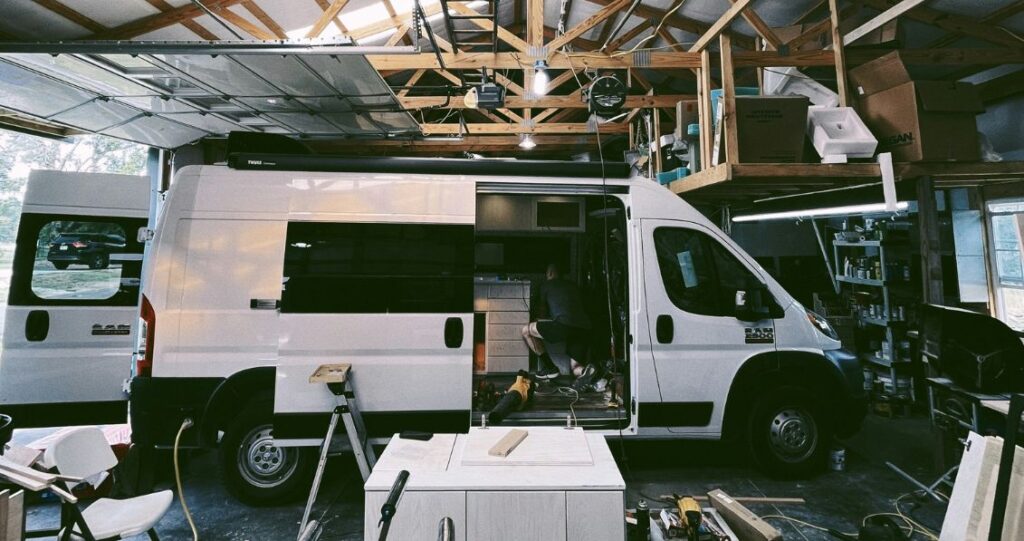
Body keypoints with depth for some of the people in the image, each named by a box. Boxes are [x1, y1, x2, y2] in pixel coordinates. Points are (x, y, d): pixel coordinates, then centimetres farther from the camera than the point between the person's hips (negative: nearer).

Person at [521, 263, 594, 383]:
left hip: (565, 325, -6)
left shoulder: (546, 285, 19)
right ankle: (587, 371, -16)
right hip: (585, 328, 6)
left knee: (526, 331, 12)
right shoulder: (573, 285, 30)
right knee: (577, 369, 20)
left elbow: (542, 311, 33)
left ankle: (549, 368, 10)